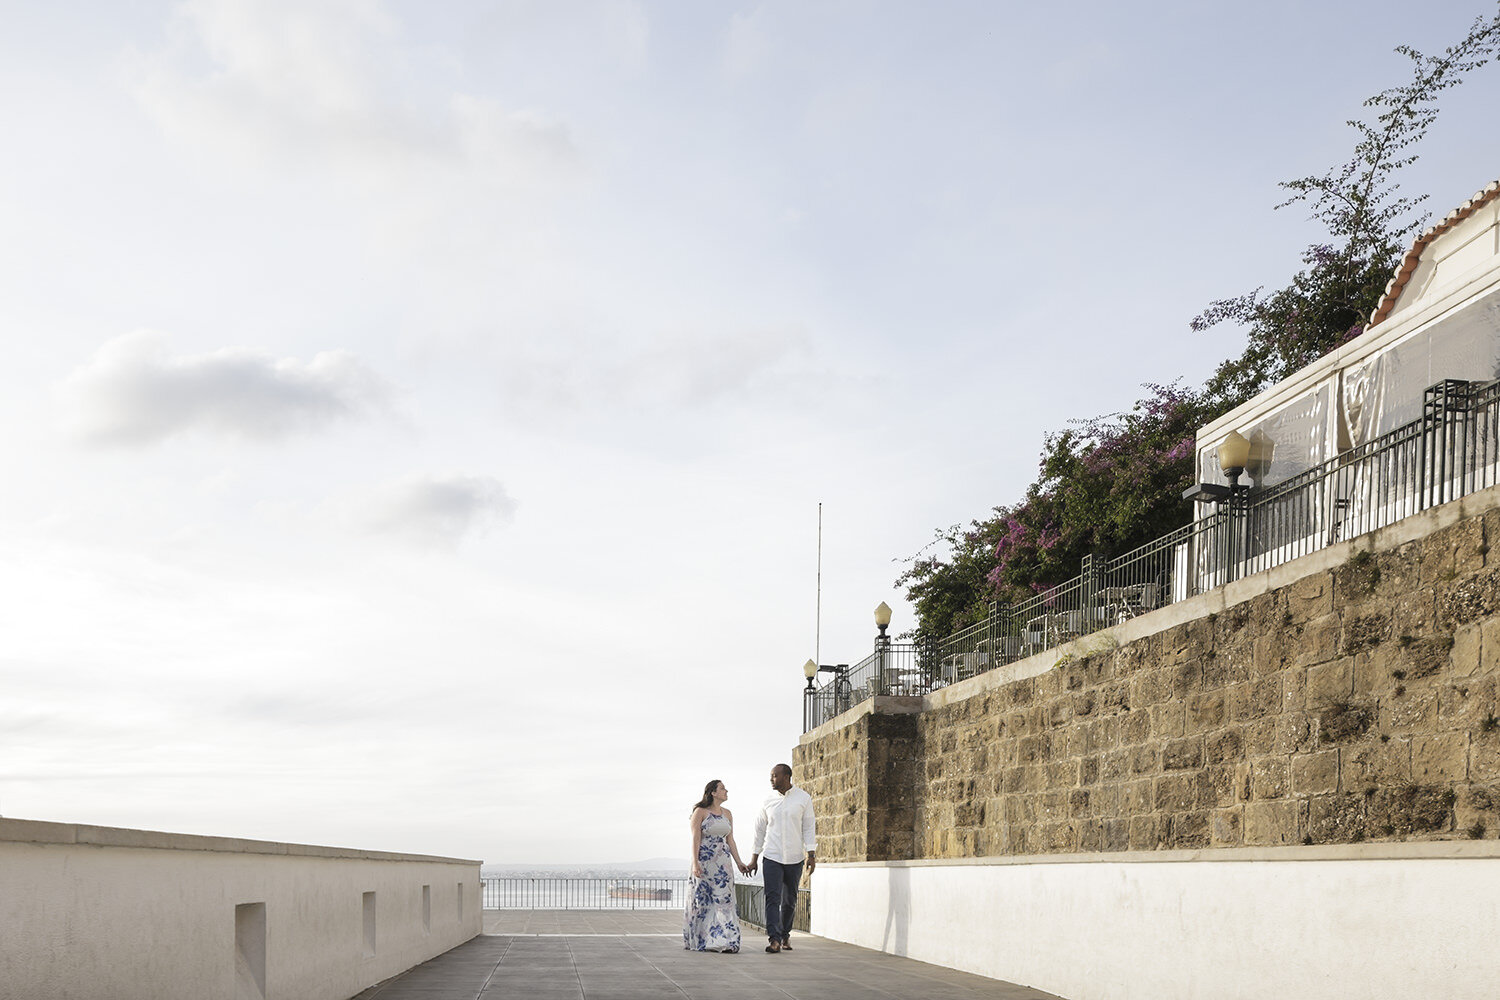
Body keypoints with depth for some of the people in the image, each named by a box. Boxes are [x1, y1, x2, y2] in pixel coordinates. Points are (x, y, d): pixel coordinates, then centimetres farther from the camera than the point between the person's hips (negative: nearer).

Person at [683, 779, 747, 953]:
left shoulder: (727, 814, 11)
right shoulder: (700, 812, -5)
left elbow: (730, 840, 13)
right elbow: (695, 839, -10)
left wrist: (738, 863, 9)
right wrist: (695, 863, -18)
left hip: (722, 861, 5)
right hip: (704, 861, -5)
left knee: (724, 899, -4)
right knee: (702, 901, 2)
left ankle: (726, 942, -5)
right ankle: (697, 940, 15)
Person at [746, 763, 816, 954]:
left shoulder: (803, 798, 0)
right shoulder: (769, 802, 4)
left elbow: (808, 828, 0)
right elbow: (760, 830, 11)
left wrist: (811, 855, -6)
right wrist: (754, 858, 11)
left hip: (794, 858, 0)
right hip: (772, 857, 0)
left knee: (789, 900, 9)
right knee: (772, 898, -12)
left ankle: (785, 935, 26)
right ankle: (774, 939, -17)